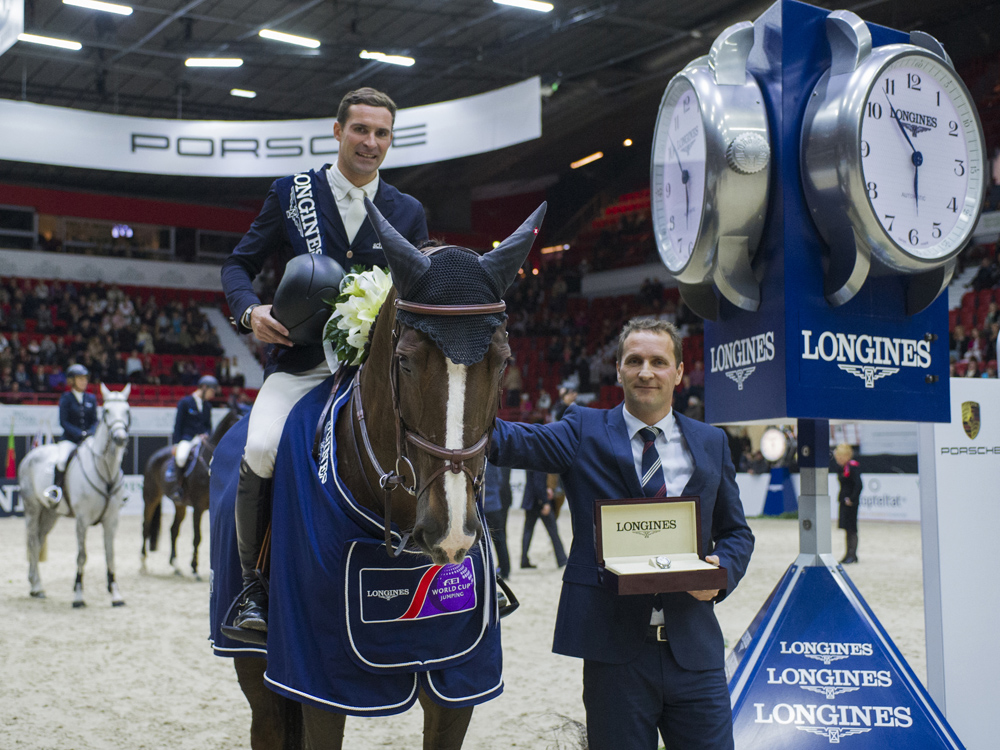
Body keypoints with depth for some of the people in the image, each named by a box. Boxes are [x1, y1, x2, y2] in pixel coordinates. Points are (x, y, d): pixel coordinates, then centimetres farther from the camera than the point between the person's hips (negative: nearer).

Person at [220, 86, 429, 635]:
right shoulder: (290, 194, 6)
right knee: (261, 450, -27)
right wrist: (251, 310, -12)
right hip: (300, 362, -1)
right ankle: (252, 582, -6)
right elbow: (239, 265, 10)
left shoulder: (408, 212, 11)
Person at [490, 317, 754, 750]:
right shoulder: (584, 432, 3)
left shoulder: (711, 443, 11)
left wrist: (722, 570, -6)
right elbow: (514, 441, -13)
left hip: (694, 648, 2)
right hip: (614, 648, -2)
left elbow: (736, 531, 16)